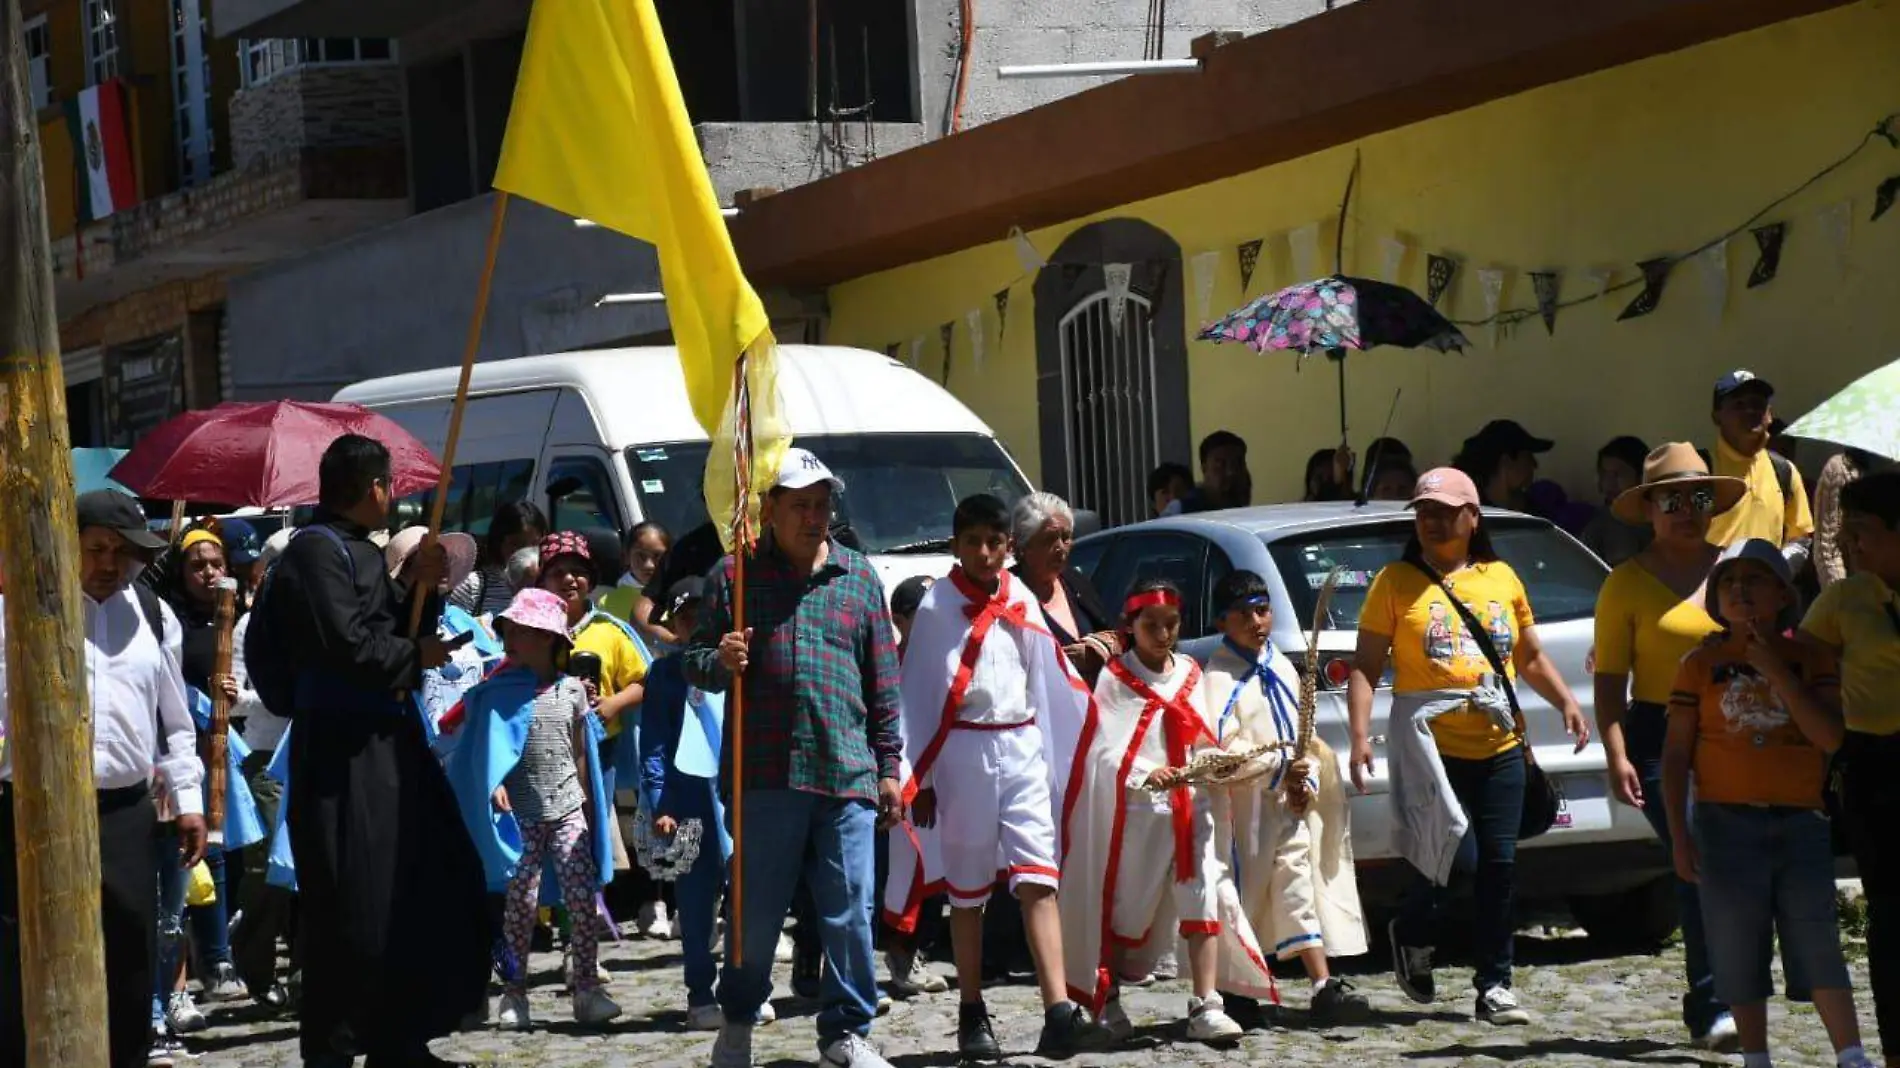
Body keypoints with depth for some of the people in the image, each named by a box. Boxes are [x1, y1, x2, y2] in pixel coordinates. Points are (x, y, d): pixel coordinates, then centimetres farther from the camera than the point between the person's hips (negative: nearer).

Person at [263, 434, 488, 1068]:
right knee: (355, 903, -7)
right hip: (343, 750, -10)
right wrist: (417, 655, -8)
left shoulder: (361, 552, 17)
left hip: (386, 739, 10)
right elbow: (349, 646, -21)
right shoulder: (318, 552, -12)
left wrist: (422, 590, 3)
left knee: (427, 885, 12)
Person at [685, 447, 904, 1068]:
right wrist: (719, 662, -15)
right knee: (756, 908, 4)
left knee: (850, 911, 2)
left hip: (848, 776, 2)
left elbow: (884, 683, 14)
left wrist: (888, 767, 11)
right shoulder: (736, 576, 5)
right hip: (765, 775, -2)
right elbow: (696, 664, 9)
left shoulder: (859, 577, 12)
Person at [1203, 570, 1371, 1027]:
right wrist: (1281, 768, -14)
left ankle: (1324, 988, -4)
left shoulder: (1282, 670, 14)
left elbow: (1306, 737, 17)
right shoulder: (1219, 677, -8)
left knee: (1297, 886, 0)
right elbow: (1222, 750, -16)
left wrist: (1307, 784, 0)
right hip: (1243, 805, -6)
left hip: (1290, 801, 6)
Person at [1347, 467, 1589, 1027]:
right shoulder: (1397, 581, 3)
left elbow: (1531, 657, 22)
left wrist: (1566, 702, 6)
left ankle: (1494, 985, 10)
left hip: (1499, 747, 4)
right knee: (1456, 857, -12)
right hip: (1430, 742, -4)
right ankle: (1412, 934, 19)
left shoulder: (1501, 577, 13)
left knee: (1498, 865, 1)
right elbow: (1365, 667, 0)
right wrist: (1360, 736, -11)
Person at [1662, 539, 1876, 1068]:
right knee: (1739, 951, 3)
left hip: (1801, 824, 0)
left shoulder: (1811, 659, 5)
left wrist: (1775, 669, -13)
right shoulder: (1701, 664, 4)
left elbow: (1831, 737, -10)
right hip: (1728, 823, 0)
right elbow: (1676, 755, 3)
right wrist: (1679, 833, -5)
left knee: (1819, 943, -6)